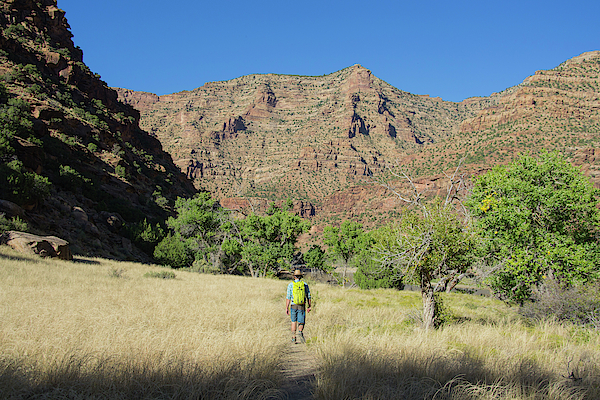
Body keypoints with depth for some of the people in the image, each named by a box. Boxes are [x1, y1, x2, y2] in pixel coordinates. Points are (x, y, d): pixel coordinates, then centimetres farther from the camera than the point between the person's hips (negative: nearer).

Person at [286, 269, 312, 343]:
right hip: (302, 306, 0)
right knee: (301, 323, 5)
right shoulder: (305, 284, 4)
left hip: (293, 306, 0)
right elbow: (308, 296, 6)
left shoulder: (290, 284, -1)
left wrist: (287, 308, -1)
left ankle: (293, 338, 11)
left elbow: (288, 297, -4)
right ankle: (300, 332, -25)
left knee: (293, 322, 15)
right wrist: (309, 306, 14)